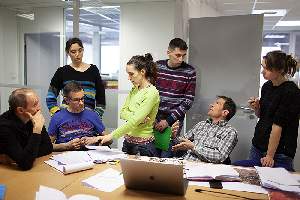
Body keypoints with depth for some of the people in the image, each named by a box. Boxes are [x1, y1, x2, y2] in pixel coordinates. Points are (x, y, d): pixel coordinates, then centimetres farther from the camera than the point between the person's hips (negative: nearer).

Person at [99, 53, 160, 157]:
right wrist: (137, 117, -16)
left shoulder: (152, 93, -17)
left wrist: (112, 135, -23)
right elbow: (123, 113, 3)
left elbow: (134, 121, -23)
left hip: (143, 145, -7)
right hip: (128, 141, 7)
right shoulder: (134, 89, 8)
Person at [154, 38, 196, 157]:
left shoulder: (189, 72, -4)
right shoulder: (157, 66, 3)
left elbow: (188, 101, -5)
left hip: (174, 122, -2)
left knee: (165, 157, -2)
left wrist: (168, 120, -10)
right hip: (154, 119, 3)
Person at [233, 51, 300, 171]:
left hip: (279, 153, -6)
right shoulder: (267, 86, 5)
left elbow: (278, 126, -19)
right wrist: (256, 108, -4)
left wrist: (270, 156, -16)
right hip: (257, 147, 7)